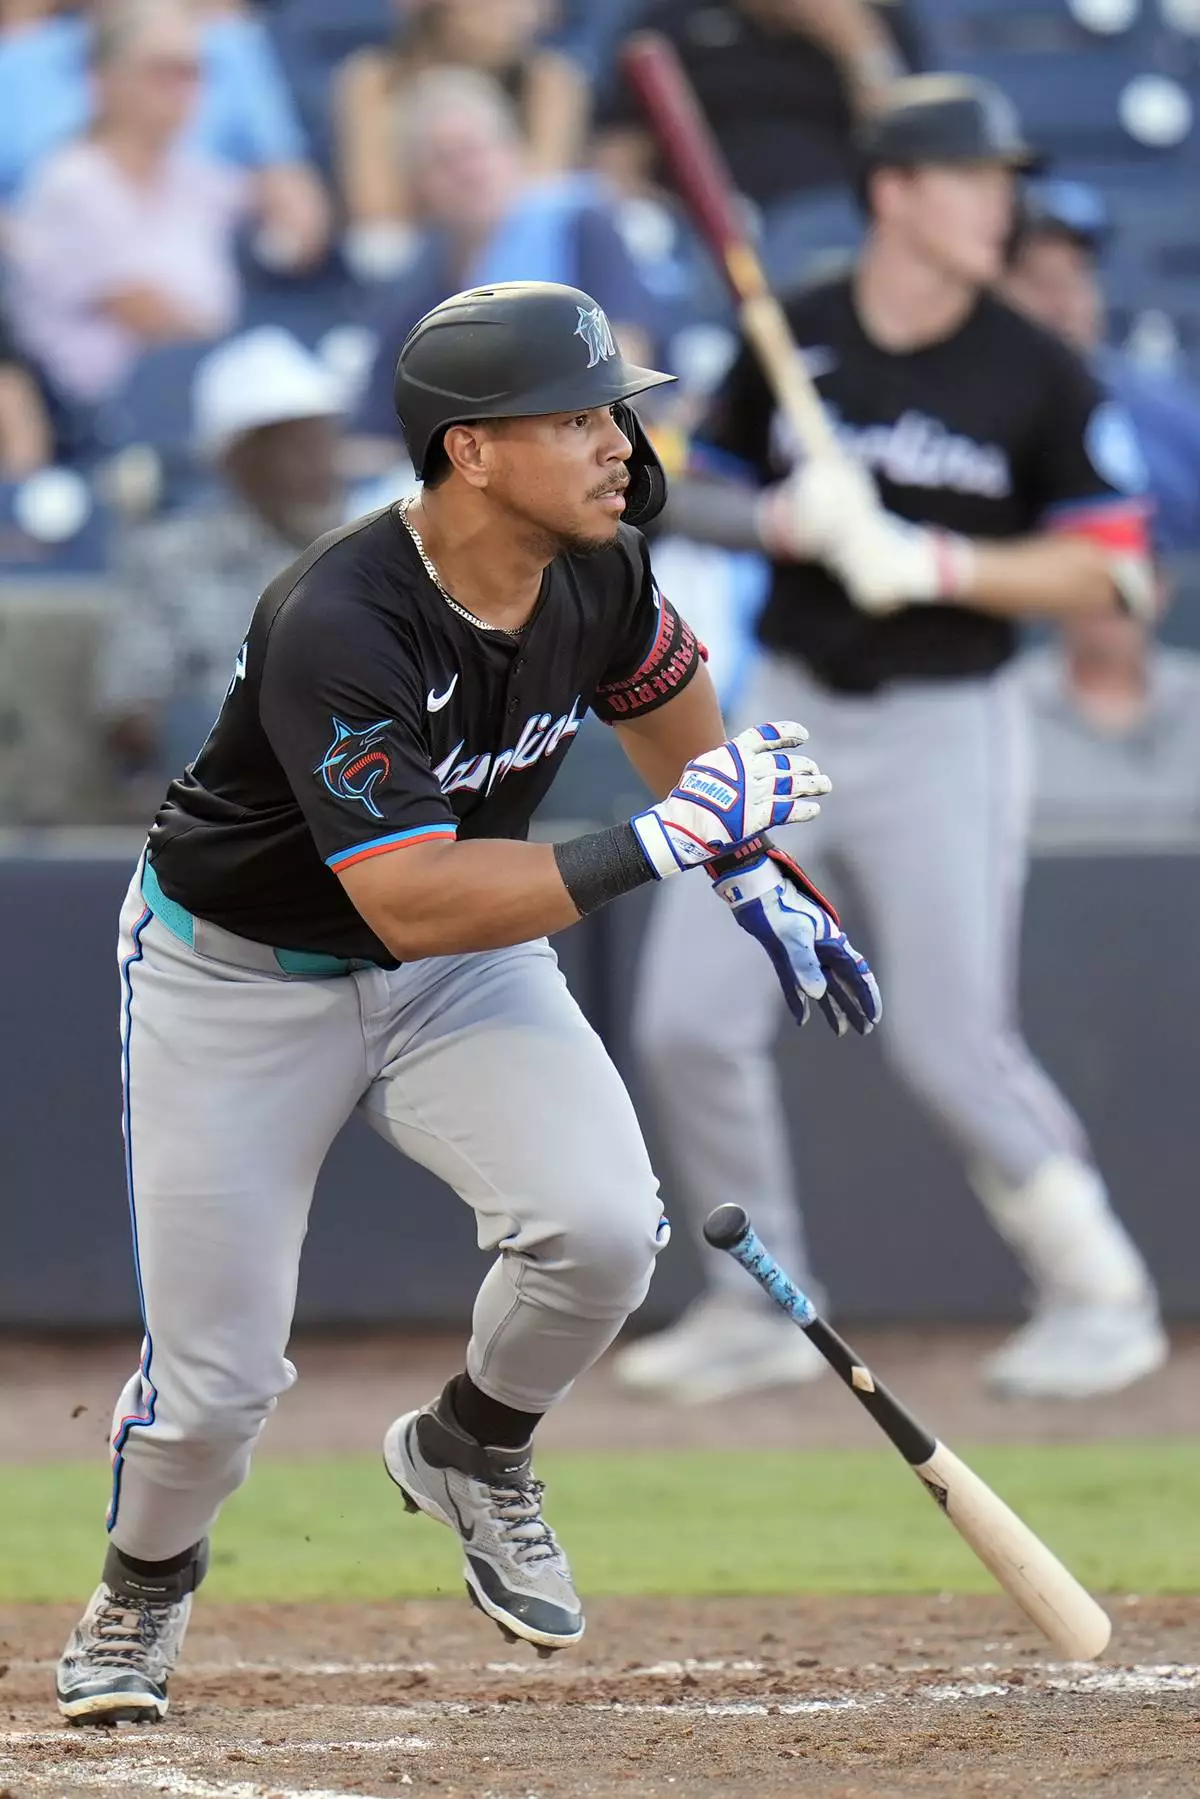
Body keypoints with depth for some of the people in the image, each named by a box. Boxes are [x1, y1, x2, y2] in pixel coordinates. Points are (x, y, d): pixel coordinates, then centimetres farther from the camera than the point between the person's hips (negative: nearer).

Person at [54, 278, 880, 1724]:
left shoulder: (595, 573, -14)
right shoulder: (332, 628, -35)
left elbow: (660, 694, 12)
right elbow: (412, 902, -40)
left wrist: (757, 876, 19)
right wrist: (659, 845, -41)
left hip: (464, 966, 5)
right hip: (239, 979, -5)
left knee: (601, 1225, -21)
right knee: (216, 1379, -3)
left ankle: (468, 1454, 10)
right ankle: (143, 1587, 32)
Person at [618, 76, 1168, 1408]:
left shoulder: (1036, 376, -7)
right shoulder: (791, 339, 1)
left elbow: (1107, 572, -8)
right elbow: (698, 496, 10)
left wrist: (934, 563, -21)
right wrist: (785, 519, -12)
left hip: (942, 733, -4)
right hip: (787, 710, 4)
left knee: (949, 1041, -8)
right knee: (689, 1025, -1)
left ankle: (1100, 1295, 10)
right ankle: (760, 1310, 14)